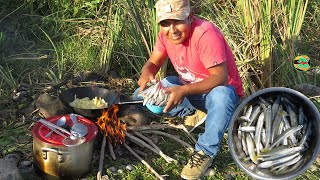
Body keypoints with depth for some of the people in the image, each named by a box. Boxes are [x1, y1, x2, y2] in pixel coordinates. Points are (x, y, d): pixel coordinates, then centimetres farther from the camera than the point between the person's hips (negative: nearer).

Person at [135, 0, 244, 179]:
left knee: (220, 96, -42)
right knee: (143, 96, -7)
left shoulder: (206, 34, -30)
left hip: (221, 91, -6)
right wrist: (146, 74, -28)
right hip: (187, 87, 7)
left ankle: (206, 152, -20)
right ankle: (194, 113, 5)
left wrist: (184, 91, -45)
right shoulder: (166, 33, -9)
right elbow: (153, 63, -3)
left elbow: (220, 78, -34)